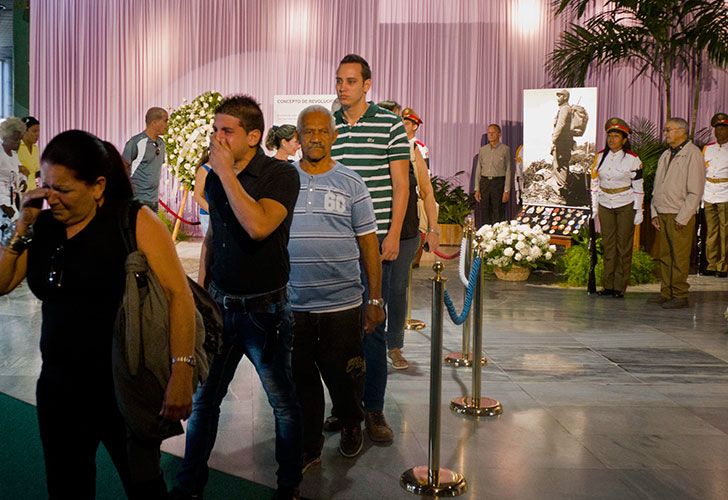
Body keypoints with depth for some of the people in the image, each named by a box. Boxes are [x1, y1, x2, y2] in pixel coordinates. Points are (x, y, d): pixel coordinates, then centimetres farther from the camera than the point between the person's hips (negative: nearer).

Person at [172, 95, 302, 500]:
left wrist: (227, 172, -25)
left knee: (283, 403, 9)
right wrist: (200, 291, 14)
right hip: (220, 305, 6)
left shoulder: (281, 174, -14)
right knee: (203, 398, 14)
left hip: (265, 309, -5)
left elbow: (258, 226, -31)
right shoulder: (215, 178, 5)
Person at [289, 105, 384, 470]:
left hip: (341, 303, -1)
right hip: (292, 305, 1)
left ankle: (351, 426, 38)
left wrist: (375, 300, 1)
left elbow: (369, 244, 3)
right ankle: (308, 447, 28)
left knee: (342, 376, 10)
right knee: (300, 378, 10)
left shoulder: (351, 184, 2)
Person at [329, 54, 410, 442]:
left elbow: (400, 183, -1)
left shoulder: (390, 125, 1)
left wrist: (394, 234, -8)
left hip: (374, 238, -3)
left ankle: (374, 410, 9)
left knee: (371, 324, -2)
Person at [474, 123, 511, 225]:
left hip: (499, 182, -4)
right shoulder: (482, 150, 11)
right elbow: (478, 170, 12)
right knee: (484, 215, 5)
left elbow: (508, 170, -3)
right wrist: (477, 189, 4)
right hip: (485, 182, 4)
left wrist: (507, 190, -10)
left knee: (498, 215, -3)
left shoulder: (505, 149, 0)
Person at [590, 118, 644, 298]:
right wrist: (594, 208, 9)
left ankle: (620, 287, 4)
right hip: (605, 205, 4)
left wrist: (638, 211, -6)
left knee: (623, 246, -1)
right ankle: (608, 285, 9)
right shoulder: (600, 156, 6)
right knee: (608, 245, 4)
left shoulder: (632, 159, -5)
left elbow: (638, 187, -3)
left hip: (626, 206, -3)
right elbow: (594, 183, 11)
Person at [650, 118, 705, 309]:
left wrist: (682, 218, -14)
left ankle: (680, 296, 3)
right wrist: (654, 212, 10)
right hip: (663, 214, 7)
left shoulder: (692, 154, -7)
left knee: (680, 257, -4)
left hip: (680, 216, -7)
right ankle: (666, 293, 15)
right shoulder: (665, 155, 17)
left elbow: (695, 191, -11)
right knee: (665, 256, 9)